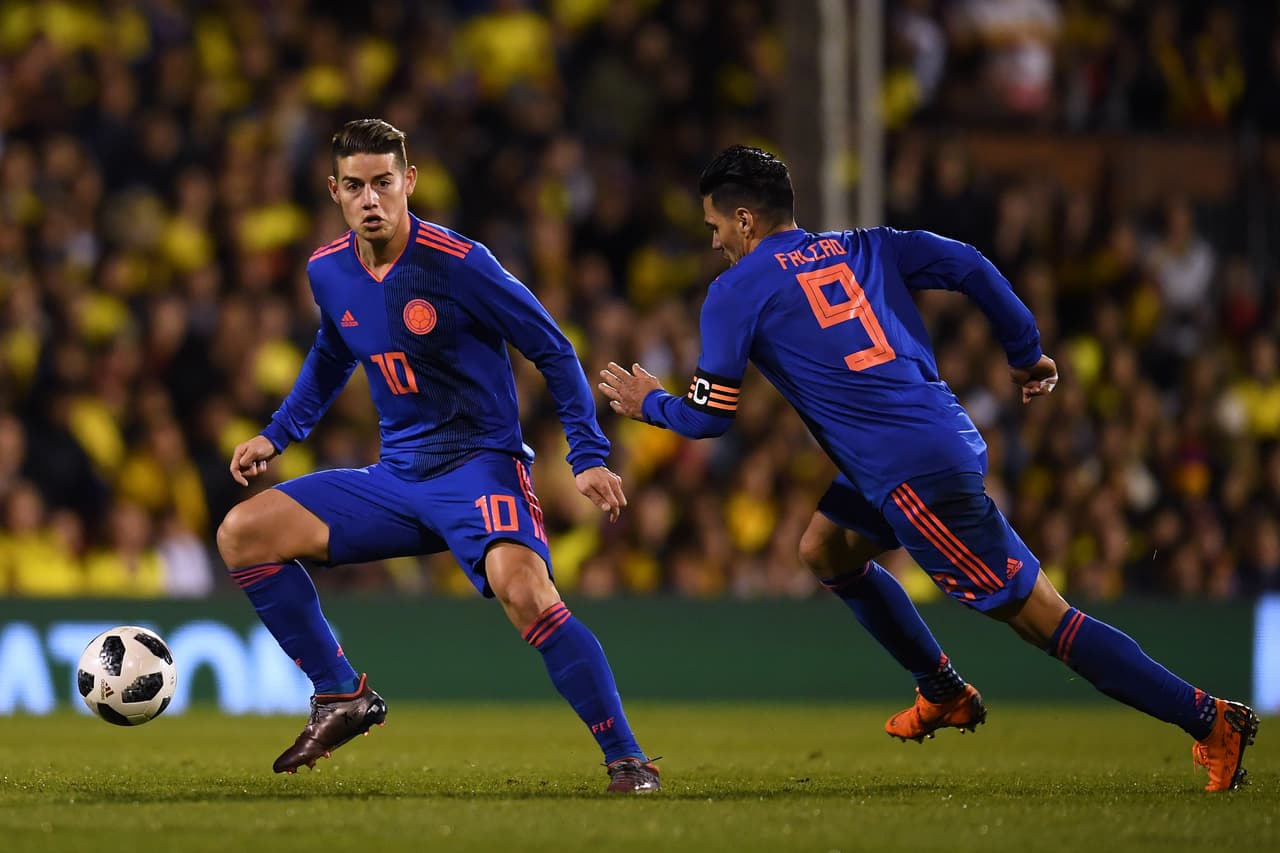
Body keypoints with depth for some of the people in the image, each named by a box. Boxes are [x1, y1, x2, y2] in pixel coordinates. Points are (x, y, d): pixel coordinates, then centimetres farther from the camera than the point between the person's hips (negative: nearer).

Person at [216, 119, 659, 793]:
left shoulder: (458, 263, -15)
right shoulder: (327, 272, 3)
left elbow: (553, 351, -8)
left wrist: (589, 457, -13)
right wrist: (277, 435, 17)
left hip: (479, 463, -6)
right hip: (396, 478, 6)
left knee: (522, 590, -34)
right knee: (240, 534, -5)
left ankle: (626, 760, -25)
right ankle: (341, 698, 6)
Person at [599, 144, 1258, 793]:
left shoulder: (735, 292, 1)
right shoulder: (862, 248, 18)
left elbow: (709, 417, 3)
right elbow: (968, 266, 9)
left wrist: (648, 404, 23)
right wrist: (1026, 353, 18)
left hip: (912, 472, -8)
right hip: (950, 439, 8)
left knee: (1038, 614, -6)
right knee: (823, 548, 27)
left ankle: (1210, 720, -10)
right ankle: (945, 693, 32)